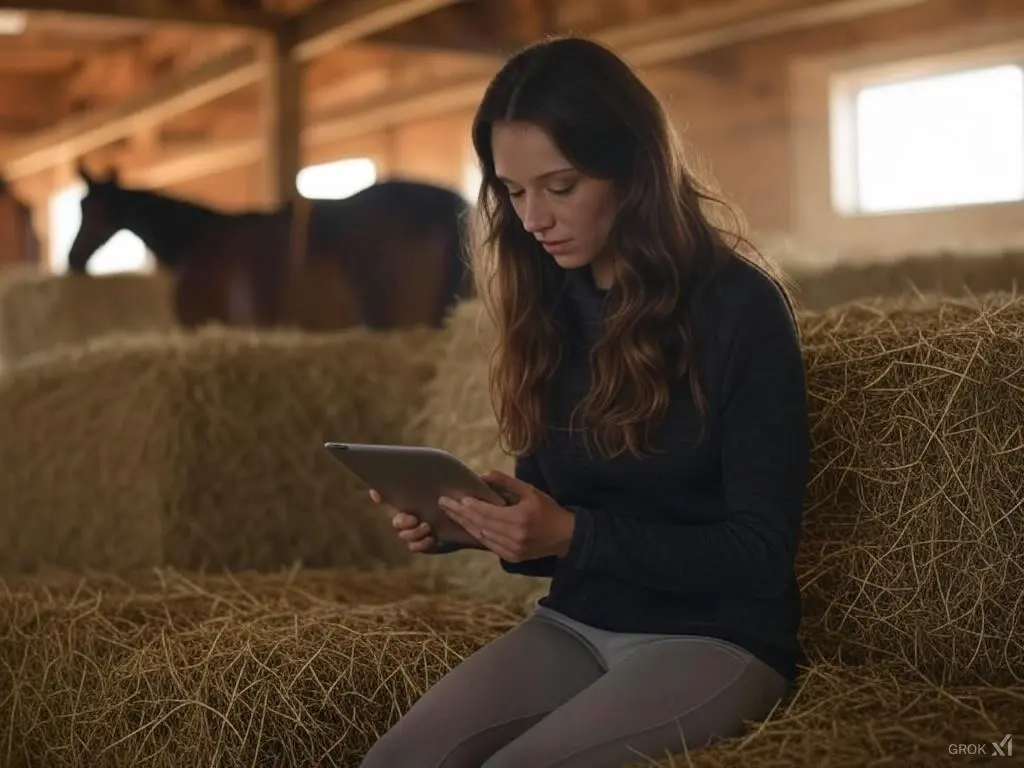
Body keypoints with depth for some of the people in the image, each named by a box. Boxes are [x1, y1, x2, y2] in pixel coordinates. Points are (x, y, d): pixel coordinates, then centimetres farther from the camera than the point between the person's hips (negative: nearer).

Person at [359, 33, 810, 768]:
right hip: (571, 626, 5)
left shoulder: (742, 307, -11)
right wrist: (473, 526, -10)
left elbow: (760, 553, -13)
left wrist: (573, 536, -24)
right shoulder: (548, 307, 6)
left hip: (715, 639, -4)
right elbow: (548, 524, 12)